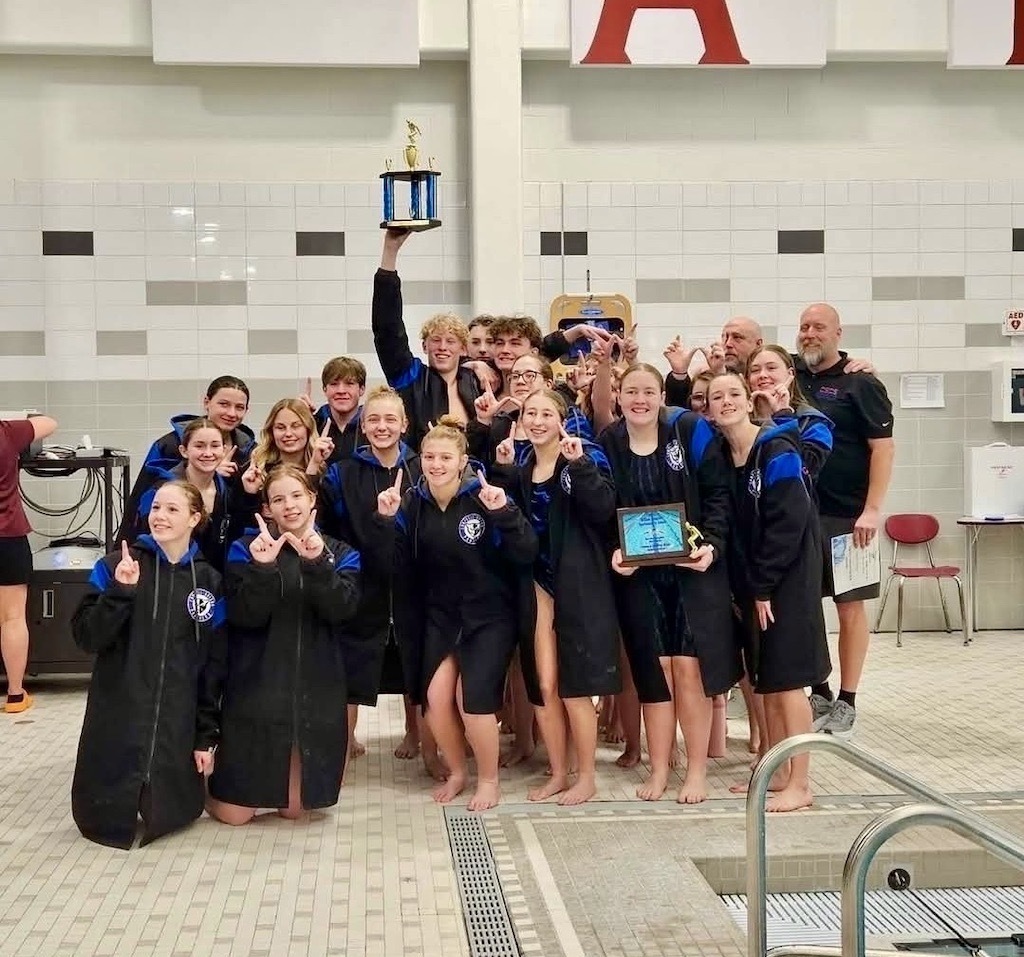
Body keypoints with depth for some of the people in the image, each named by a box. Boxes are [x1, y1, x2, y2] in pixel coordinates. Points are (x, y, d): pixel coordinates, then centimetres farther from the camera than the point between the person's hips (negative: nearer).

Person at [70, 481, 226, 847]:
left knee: (168, 814, 3)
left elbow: (214, 665, 5)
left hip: (178, 723, 1)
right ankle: (122, 801, 36)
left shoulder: (209, 581, 3)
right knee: (107, 821, 2)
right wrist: (120, 591, -21)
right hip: (117, 718, -1)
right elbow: (86, 638, -8)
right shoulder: (116, 566, -2)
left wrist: (207, 734, 2)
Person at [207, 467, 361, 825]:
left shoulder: (340, 553, 6)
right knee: (234, 814, 2)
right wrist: (262, 567, -27)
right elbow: (244, 616, -13)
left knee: (293, 809, 8)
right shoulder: (247, 549, 0)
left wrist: (317, 563, -26)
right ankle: (215, 786, 35)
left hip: (316, 691, 2)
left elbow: (342, 608, -12)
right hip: (256, 687, -2)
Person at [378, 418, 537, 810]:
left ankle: (489, 779, 13)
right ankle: (456, 772, 23)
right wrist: (386, 522, -18)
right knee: (434, 696, -4)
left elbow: (525, 555, -19)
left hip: (488, 616, -4)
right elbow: (396, 565, -5)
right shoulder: (412, 502, -2)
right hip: (439, 615, 4)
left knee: (473, 699, -12)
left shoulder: (484, 497, -14)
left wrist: (504, 514, -32)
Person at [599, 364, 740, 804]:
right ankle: (659, 769, 15)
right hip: (637, 572, 2)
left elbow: (718, 494, -5)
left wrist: (711, 545, -17)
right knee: (653, 669, 3)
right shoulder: (608, 443, 2)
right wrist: (613, 551, -11)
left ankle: (697, 770, 8)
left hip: (693, 566, -2)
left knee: (689, 667, -5)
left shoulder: (690, 430, -5)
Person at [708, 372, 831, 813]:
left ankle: (799, 785, 2)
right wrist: (741, 588, 3)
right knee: (765, 682, 12)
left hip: (787, 578, -7)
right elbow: (734, 528, 10)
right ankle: (777, 774, 22)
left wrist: (762, 587, -16)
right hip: (751, 583, 7)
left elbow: (787, 524, -18)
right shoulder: (720, 457, 7)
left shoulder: (777, 451, -13)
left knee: (786, 681, -5)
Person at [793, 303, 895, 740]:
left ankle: (846, 704, 12)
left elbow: (883, 446, -9)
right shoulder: (792, 375, 8)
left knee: (850, 606, 3)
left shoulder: (859, 384, -4)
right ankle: (819, 693, 23)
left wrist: (872, 510, -17)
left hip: (846, 516, -4)